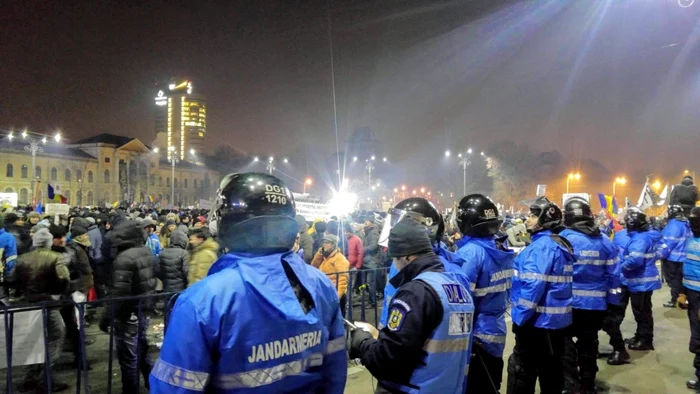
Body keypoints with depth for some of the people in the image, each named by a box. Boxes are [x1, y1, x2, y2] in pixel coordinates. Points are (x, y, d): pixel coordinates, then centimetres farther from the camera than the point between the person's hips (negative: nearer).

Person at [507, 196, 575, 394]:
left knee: (521, 371, -1)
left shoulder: (541, 246, -19)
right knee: (551, 368, 19)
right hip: (558, 318, 10)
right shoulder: (561, 244, 11)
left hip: (538, 320, -10)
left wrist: (520, 317, -18)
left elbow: (533, 286, -25)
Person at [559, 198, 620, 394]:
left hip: (569, 301, -4)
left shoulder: (563, 239, -12)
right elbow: (613, 274, 4)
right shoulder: (604, 241, 2)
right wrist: (612, 300, 11)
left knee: (565, 342, 7)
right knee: (589, 342, 17)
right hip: (596, 302, 5)